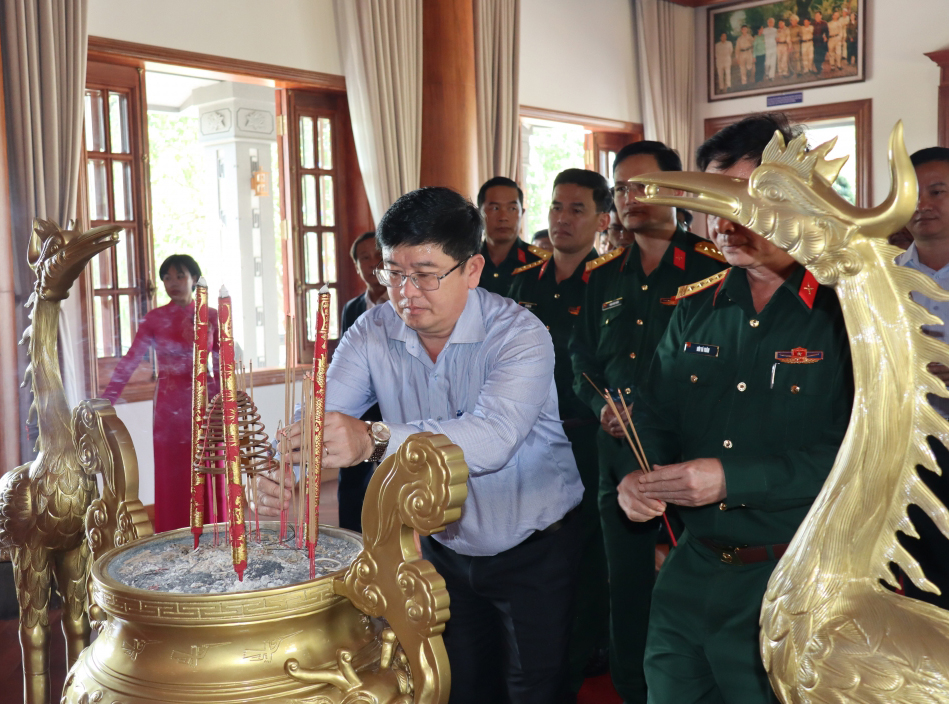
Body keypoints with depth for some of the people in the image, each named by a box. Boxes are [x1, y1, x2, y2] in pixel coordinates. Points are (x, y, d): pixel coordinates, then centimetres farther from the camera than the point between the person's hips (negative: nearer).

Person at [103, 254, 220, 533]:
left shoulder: (211, 317, 4)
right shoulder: (155, 319, 1)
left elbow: (222, 365, 5)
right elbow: (130, 361, -5)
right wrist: (106, 400, -13)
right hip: (170, 403, 0)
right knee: (172, 476, 4)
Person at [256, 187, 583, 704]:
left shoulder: (520, 335, -23)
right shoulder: (373, 332, -9)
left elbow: (493, 437, -41)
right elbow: (317, 420, -18)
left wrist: (374, 440, -56)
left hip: (533, 552, -4)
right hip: (443, 549, 4)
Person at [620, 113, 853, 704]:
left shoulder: (846, 312, -10)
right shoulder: (694, 310, 7)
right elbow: (656, 418, 12)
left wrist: (732, 478, -25)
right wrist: (638, 477, -9)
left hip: (792, 584, -5)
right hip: (690, 572, 5)